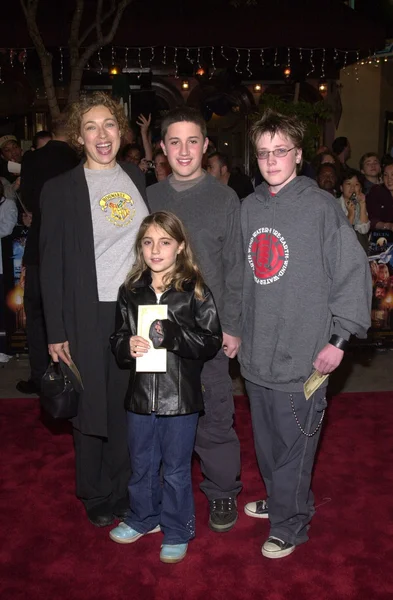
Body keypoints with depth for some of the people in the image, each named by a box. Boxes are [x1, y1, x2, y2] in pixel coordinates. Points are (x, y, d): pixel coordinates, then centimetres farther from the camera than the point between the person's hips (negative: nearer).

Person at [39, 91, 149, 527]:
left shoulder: (137, 180, 8)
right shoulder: (60, 190, -3)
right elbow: (51, 266, -4)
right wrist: (57, 332, -8)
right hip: (89, 317, -3)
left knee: (129, 406, 10)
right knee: (91, 409, 9)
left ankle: (121, 489, 30)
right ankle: (95, 496, 29)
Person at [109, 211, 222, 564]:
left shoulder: (196, 292, -8)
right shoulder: (131, 292, 3)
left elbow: (212, 342, -11)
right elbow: (118, 338, 9)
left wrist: (171, 335, -23)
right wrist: (127, 347, -14)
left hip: (181, 396, -4)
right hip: (141, 394, 4)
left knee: (176, 469, 11)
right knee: (142, 464, 20)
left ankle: (177, 532, 31)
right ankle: (144, 518, 44)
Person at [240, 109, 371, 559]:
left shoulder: (321, 207, -9)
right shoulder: (248, 207, 8)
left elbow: (354, 273, -9)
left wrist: (339, 338, -10)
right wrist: (236, 328, 15)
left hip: (302, 358, -5)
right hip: (255, 355, 6)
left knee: (293, 446, 5)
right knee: (267, 442, 19)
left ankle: (289, 526, 24)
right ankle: (279, 500, 41)